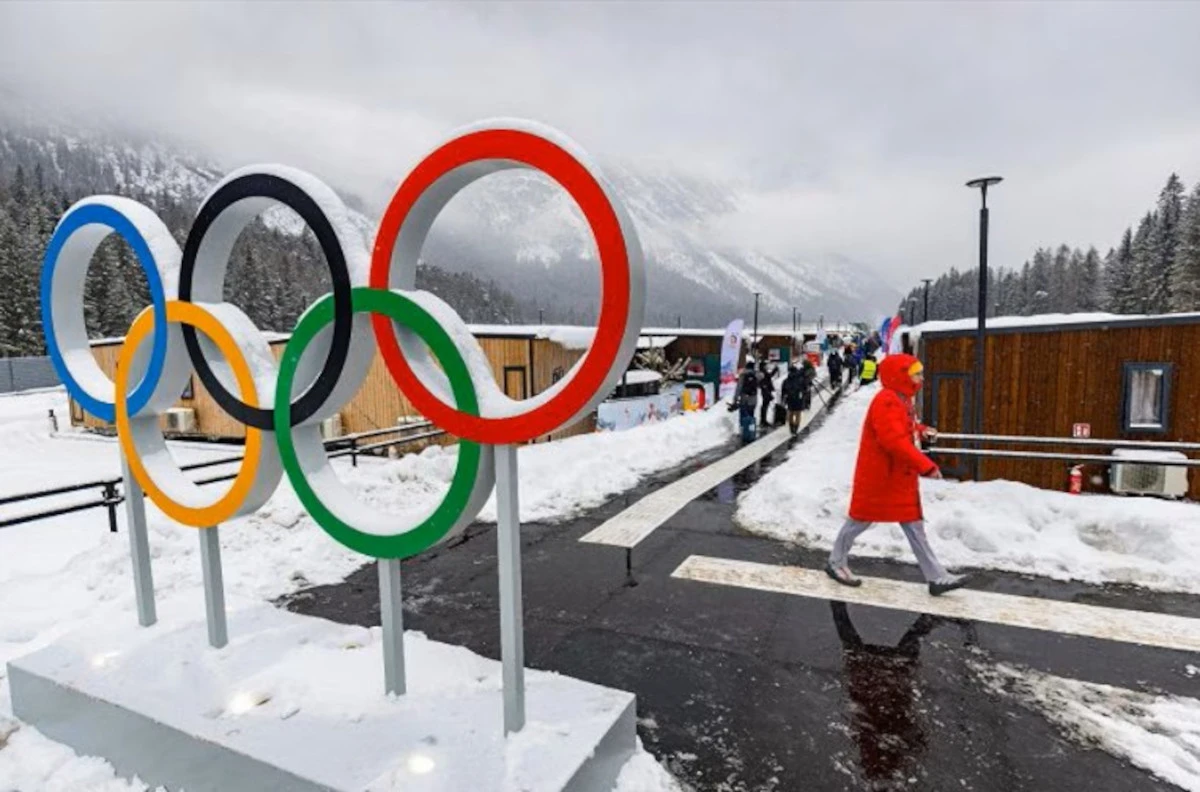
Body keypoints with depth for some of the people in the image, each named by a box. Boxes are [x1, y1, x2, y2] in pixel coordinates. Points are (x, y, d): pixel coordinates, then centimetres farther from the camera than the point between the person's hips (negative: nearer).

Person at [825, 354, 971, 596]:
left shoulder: (903, 400, 11)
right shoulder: (886, 401, -22)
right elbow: (894, 441, -31)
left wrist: (921, 430, 2)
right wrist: (925, 465, -30)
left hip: (901, 476, 10)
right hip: (878, 476, -10)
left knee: (914, 524, 11)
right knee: (861, 519, 4)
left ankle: (937, 577, 17)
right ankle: (835, 563, 21)